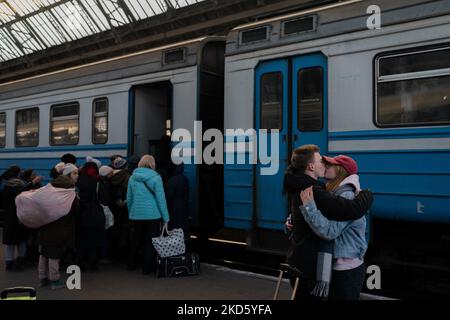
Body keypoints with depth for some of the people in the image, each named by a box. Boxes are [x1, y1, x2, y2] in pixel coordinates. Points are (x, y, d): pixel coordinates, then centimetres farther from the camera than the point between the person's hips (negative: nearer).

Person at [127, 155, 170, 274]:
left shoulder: (133, 177, 3)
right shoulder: (156, 178, -9)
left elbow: (129, 198, 8)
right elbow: (161, 198, -9)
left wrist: (131, 213, 18)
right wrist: (165, 217, -5)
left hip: (136, 214, 4)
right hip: (153, 214, -4)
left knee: (135, 240, 19)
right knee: (150, 242, 5)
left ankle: (131, 264, 31)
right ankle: (147, 267, 9)